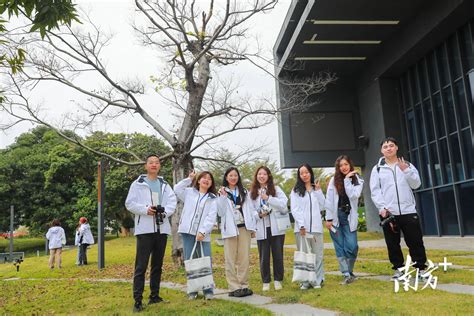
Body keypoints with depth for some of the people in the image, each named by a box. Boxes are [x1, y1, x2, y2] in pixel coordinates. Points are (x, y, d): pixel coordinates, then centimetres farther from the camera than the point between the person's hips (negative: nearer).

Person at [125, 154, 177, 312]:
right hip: (145, 228, -4)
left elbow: (172, 202, 4)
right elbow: (129, 203, -3)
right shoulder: (138, 184, 4)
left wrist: (165, 211, -15)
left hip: (162, 228, 4)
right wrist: (145, 209, -17)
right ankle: (137, 300, -1)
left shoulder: (165, 185, 15)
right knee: (141, 266, -6)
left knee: (158, 264, 12)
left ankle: (154, 295, 22)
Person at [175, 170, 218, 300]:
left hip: (203, 234, 0)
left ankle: (208, 291, 8)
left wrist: (202, 232, -14)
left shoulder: (213, 199, 8)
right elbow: (176, 189, -1)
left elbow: (211, 217, -2)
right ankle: (192, 291, 14)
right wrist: (189, 179, 6)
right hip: (188, 232, 1)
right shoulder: (189, 192, 12)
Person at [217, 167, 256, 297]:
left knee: (244, 258, 2)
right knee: (231, 259, -2)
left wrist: (252, 227, 7)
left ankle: (244, 286, 8)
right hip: (230, 228, -2)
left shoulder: (243, 192, 15)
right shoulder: (222, 192, 5)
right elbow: (220, 212, -2)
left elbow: (248, 209, 12)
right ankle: (234, 287, 2)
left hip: (244, 227, 3)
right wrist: (223, 197, -12)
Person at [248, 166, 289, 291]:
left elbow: (283, 203, -8)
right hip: (261, 229, 0)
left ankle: (278, 280, 20)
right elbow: (250, 211, 4)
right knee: (264, 256, 6)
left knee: (278, 255, 6)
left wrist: (268, 198, -18)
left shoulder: (276, 189, 6)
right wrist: (259, 215, -16)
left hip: (276, 228, 0)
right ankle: (266, 282, 18)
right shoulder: (252, 193, 7)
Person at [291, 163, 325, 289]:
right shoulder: (296, 190, 6)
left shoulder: (316, 189, 16)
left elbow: (322, 206, 8)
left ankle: (318, 280, 10)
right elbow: (294, 209, -1)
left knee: (318, 254, 2)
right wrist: (301, 225, -11)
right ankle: (305, 281, 5)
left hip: (316, 226, 2)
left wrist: (318, 191, 1)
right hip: (302, 227, -2)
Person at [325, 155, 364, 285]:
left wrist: (347, 180, -10)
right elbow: (329, 200, 0)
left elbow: (353, 195, -13)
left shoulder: (358, 181, 5)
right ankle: (346, 274, 5)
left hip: (349, 217, 0)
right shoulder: (334, 180, 4)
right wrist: (328, 218, -5)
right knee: (340, 247, -1)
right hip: (336, 216, 0)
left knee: (352, 247, -6)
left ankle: (349, 271, 15)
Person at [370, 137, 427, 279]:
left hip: (408, 211, 1)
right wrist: (382, 208, -11)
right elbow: (375, 191, 0)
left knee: (416, 242, 4)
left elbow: (416, 184, 0)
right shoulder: (377, 169, 6)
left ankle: (421, 269, 15)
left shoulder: (407, 165, 11)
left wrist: (406, 170, -13)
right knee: (393, 244, 6)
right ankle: (398, 269, 18)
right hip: (388, 213, 0)